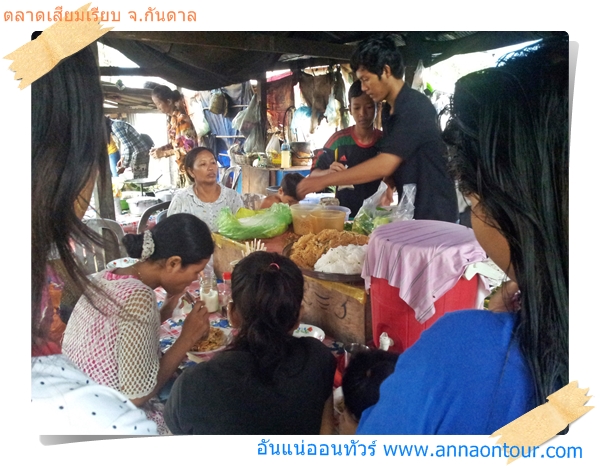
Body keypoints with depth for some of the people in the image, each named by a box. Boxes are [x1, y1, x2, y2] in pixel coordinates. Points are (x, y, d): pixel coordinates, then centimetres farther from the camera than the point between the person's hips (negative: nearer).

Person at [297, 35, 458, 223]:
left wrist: (323, 181, -25)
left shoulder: (416, 107, -20)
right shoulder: (389, 110, 8)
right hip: (411, 212, 8)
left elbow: (384, 165, -29)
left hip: (434, 215, -8)